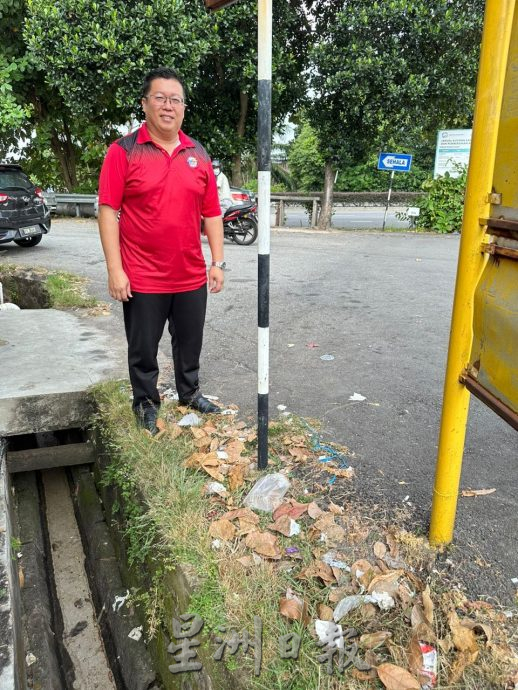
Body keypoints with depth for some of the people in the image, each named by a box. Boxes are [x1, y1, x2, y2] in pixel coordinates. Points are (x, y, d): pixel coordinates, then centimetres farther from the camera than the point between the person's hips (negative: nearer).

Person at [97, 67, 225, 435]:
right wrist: (115, 270, -14)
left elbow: (212, 213, 9)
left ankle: (190, 392, 39)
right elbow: (108, 211, -9)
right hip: (143, 279, -3)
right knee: (144, 349, 10)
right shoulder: (123, 151, -5)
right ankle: (146, 403, 30)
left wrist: (218, 262, 4)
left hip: (192, 276, 4)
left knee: (190, 343, 18)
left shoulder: (199, 154, 8)